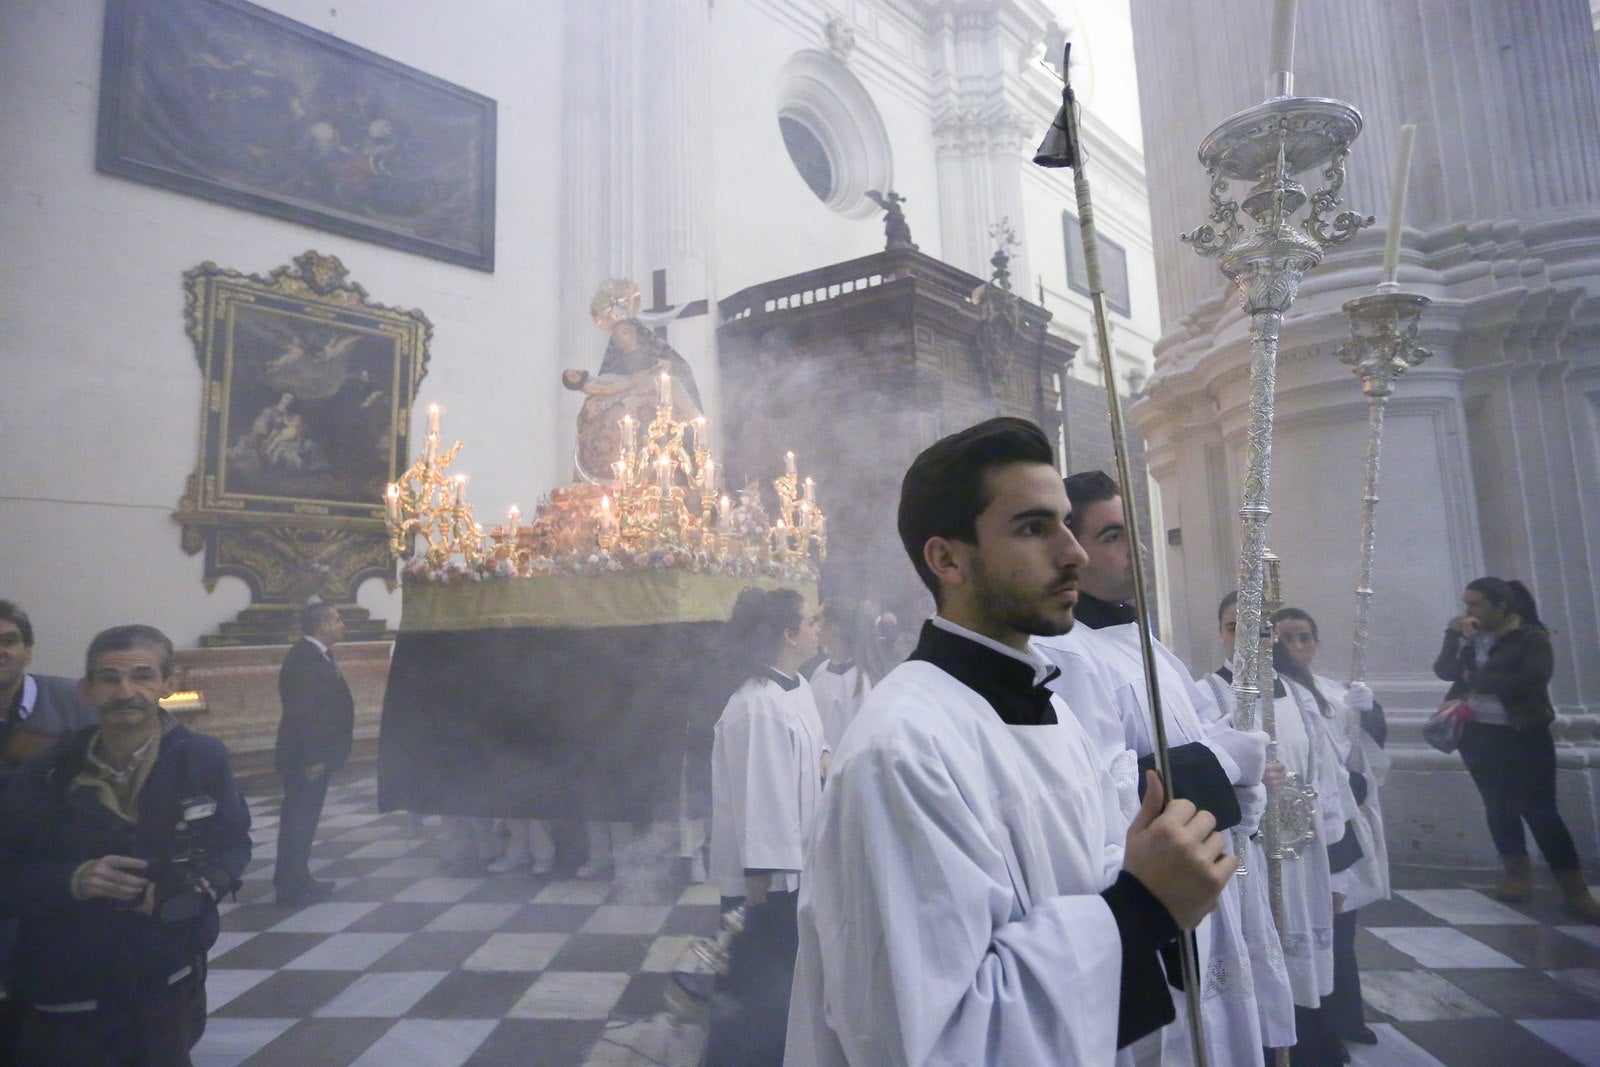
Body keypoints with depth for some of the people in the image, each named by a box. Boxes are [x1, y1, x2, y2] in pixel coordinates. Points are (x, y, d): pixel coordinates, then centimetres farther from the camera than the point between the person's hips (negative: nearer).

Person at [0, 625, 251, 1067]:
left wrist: (201, 886, -20)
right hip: (65, 994, 0)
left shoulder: (203, 758, -11)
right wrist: (73, 880, -23)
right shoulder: (45, 775, -10)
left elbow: (234, 844, -1)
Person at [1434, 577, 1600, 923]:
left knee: (1539, 810, -4)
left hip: (1524, 736, -5)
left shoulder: (1532, 637, -9)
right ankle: (1518, 874, 26)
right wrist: (1454, 636, -15)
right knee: (1498, 806, 11)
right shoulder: (1469, 637, 5)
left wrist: (1475, 679, -14)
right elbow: (1444, 671, -2)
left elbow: (1532, 679, -23)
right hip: (1478, 734, 5)